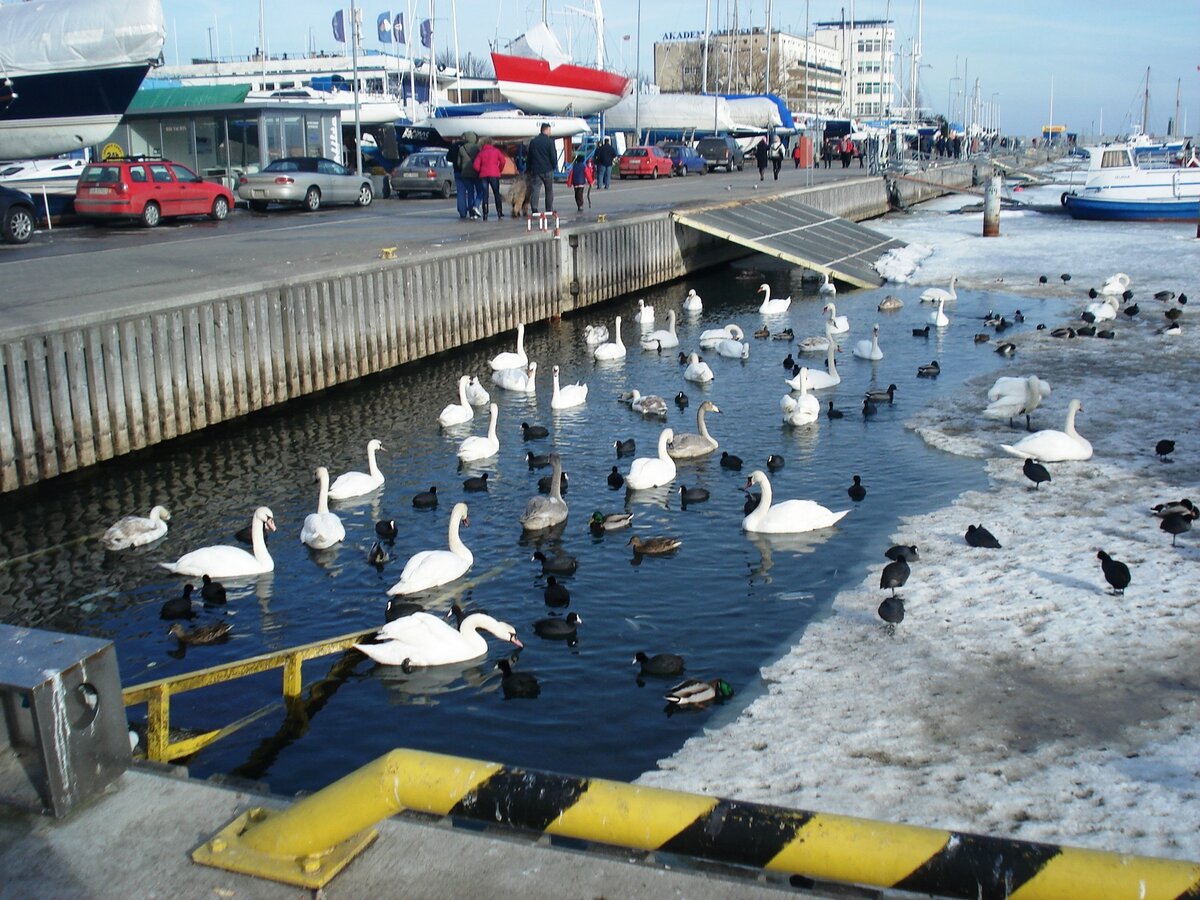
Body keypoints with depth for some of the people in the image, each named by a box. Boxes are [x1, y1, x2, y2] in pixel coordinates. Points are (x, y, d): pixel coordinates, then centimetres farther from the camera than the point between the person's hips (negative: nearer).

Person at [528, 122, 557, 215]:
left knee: (535, 189, -2)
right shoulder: (549, 141, -7)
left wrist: (530, 169, 18)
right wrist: (554, 166, 8)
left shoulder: (533, 141, 8)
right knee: (549, 190, 8)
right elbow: (553, 156, -8)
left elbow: (529, 156, 12)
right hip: (547, 169, -3)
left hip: (536, 170, 3)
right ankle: (549, 209, 11)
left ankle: (534, 209, -15)